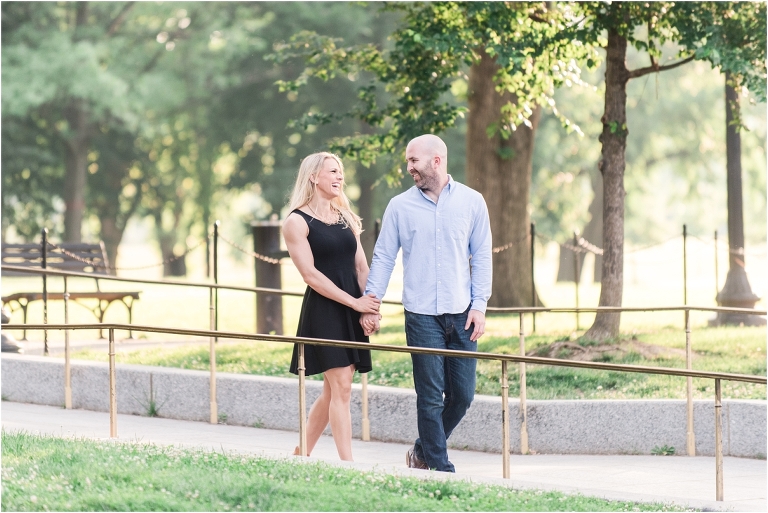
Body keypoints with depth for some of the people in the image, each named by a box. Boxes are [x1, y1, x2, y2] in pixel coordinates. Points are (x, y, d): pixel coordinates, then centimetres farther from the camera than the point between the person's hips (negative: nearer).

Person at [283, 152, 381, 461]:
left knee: (332, 391, 8)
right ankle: (347, 465, -12)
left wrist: (371, 307, -3)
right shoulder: (297, 222, -5)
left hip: (352, 312, 7)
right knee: (341, 388, -12)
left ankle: (301, 454, 20)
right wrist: (354, 302, -15)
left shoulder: (346, 218, 15)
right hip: (323, 311, -6)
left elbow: (361, 267, 12)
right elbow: (310, 274, -11)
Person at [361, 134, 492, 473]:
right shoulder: (400, 206, 3)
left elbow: (481, 255, 6)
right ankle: (440, 469, 5)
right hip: (422, 315, -1)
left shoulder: (471, 202, 4)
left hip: (462, 314, 2)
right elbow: (383, 257, 4)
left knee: (462, 394, 4)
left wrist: (479, 305, -1)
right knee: (431, 397, -2)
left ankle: (425, 450, 24)